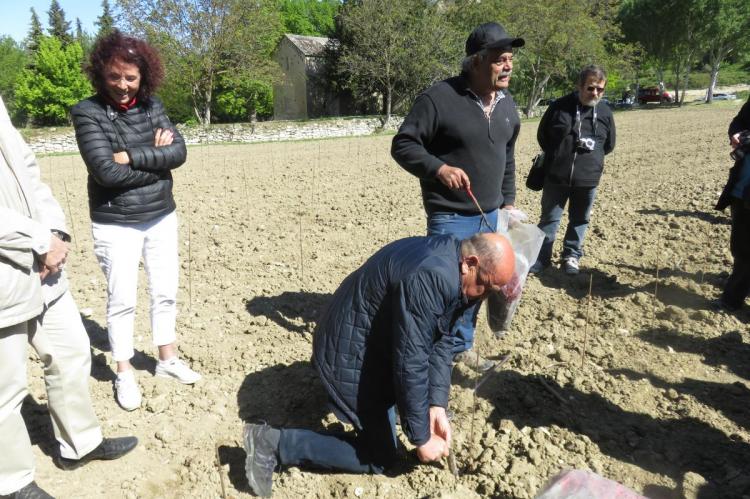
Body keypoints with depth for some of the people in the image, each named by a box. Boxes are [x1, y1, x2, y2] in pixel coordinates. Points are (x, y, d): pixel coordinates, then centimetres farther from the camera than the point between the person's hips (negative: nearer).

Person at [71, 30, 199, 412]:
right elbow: (106, 172, -21)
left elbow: (179, 151, -9)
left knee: (166, 292, 13)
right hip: (115, 225, -4)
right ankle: (124, 373, 23)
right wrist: (156, 159, -13)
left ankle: (167, 359, 31)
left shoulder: (152, 106, 2)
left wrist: (133, 156, -19)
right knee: (122, 299, 6)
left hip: (162, 218, 5)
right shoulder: (88, 112, -11)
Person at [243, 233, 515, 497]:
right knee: (379, 457, 2)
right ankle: (274, 443, 1)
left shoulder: (447, 259, -1)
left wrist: (438, 407, -4)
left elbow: (441, 340, 2)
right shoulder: (429, 278, -33)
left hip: (373, 341, 10)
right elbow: (410, 364, -29)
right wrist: (421, 439, -18)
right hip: (350, 356, -9)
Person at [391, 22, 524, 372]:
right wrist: (439, 168, -27)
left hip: (490, 216, 7)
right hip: (450, 218, -7)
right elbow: (402, 145, -14)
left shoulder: (508, 105, 8)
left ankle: (460, 347, 34)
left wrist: (508, 201, 15)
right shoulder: (439, 99, -16)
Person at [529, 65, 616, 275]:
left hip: (588, 178, 2)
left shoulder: (605, 113, 3)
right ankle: (541, 257, 17)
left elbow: (609, 145, 15)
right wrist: (555, 156, 5)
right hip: (556, 176, -2)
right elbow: (542, 135, 6)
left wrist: (593, 151, 3)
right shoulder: (559, 106, -5)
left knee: (579, 219, 13)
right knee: (549, 218, 7)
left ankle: (572, 256, 28)